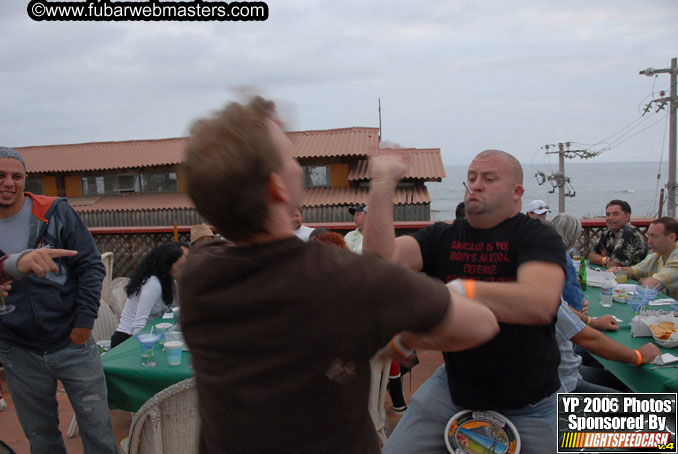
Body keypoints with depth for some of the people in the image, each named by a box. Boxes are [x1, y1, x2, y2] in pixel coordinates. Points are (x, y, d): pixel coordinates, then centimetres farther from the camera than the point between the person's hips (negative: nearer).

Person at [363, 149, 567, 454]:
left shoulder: (538, 236, -12)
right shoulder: (442, 237, -2)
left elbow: (541, 302, -32)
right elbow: (383, 257, -19)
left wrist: (457, 290, -41)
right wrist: (383, 185, -24)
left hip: (527, 404, -2)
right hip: (455, 385, 3)